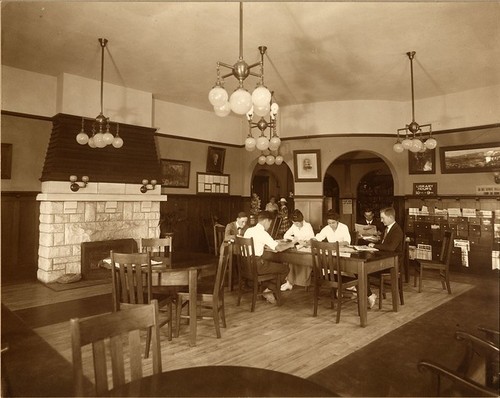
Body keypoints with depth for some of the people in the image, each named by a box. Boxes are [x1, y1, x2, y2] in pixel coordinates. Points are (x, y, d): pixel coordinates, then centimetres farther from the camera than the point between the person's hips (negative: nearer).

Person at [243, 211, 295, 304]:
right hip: (256, 266, -9)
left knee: (276, 264, 27)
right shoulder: (262, 233, -15)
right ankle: (269, 291, 9)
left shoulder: (249, 230, 10)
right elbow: (279, 248, -16)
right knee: (285, 268, 4)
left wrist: (277, 242, 20)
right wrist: (290, 244, 3)